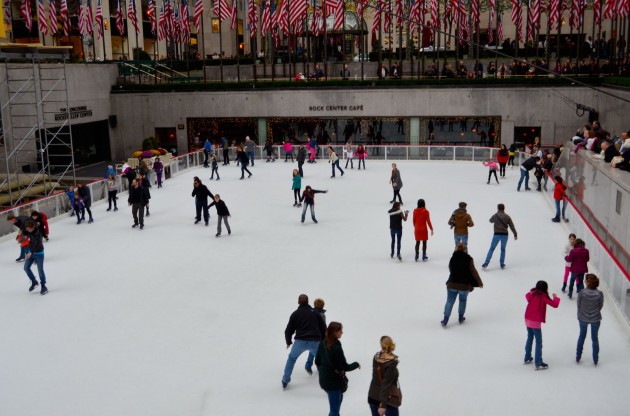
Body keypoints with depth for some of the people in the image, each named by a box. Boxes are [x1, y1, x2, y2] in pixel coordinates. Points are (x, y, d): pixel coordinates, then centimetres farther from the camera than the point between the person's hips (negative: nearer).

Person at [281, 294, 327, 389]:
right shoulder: (315, 313, 13)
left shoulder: (295, 314, 9)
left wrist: (288, 342, 26)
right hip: (315, 342, 1)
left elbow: (288, 330, 9)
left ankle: (285, 381, 21)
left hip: (300, 341, 0)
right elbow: (323, 328, 14)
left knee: (291, 358, 23)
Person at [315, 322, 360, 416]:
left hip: (324, 379, 9)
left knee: (339, 398, 33)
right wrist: (356, 364, -2)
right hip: (334, 381, -9)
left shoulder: (322, 343, -4)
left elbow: (317, 362, 6)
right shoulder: (337, 347, -28)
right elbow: (345, 367, -20)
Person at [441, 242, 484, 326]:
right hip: (465, 285, -2)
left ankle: (445, 320, 6)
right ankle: (461, 318, 26)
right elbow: (473, 271, -7)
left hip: (452, 284, 2)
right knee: (463, 301, 20)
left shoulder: (452, 258, 5)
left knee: (449, 302, 6)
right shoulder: (468, 259, -5)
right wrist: (479, 282, 1)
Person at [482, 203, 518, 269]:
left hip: (497, 234, -1)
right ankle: (502, 264, 17)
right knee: (503, 249, 17)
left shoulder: (495, 216, -3)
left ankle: (486, 263, -4)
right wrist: (515, 234, 7)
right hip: (505, 235, 1)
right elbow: (512, 226, 0)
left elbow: (491, 220, 19)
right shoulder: (507, 217, 0)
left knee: (491, 249, 4)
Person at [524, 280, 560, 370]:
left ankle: (527, 358, 33)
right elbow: (555, 304, -16)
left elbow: (527, 296, 27)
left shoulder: (532, 293, 4)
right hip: (536, 322, -7)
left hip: (527, 319, 7)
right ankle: (538, 364, 3)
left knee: (530, 338, 22)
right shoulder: (543, 296, -14)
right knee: (539, 342, 1)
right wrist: (556, 297, 1)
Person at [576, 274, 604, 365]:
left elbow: (579, 305, -9)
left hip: (583, 318, 0)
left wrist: (579, 316, 8)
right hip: (595, 319, 0)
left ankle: (578, 357, 33)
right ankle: (595, 360, 29)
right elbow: (601, 306, -4)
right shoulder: (599, 293, -18)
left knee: (582, 336, 21)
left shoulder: (582, 292, -20)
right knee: (594, 338, 18)